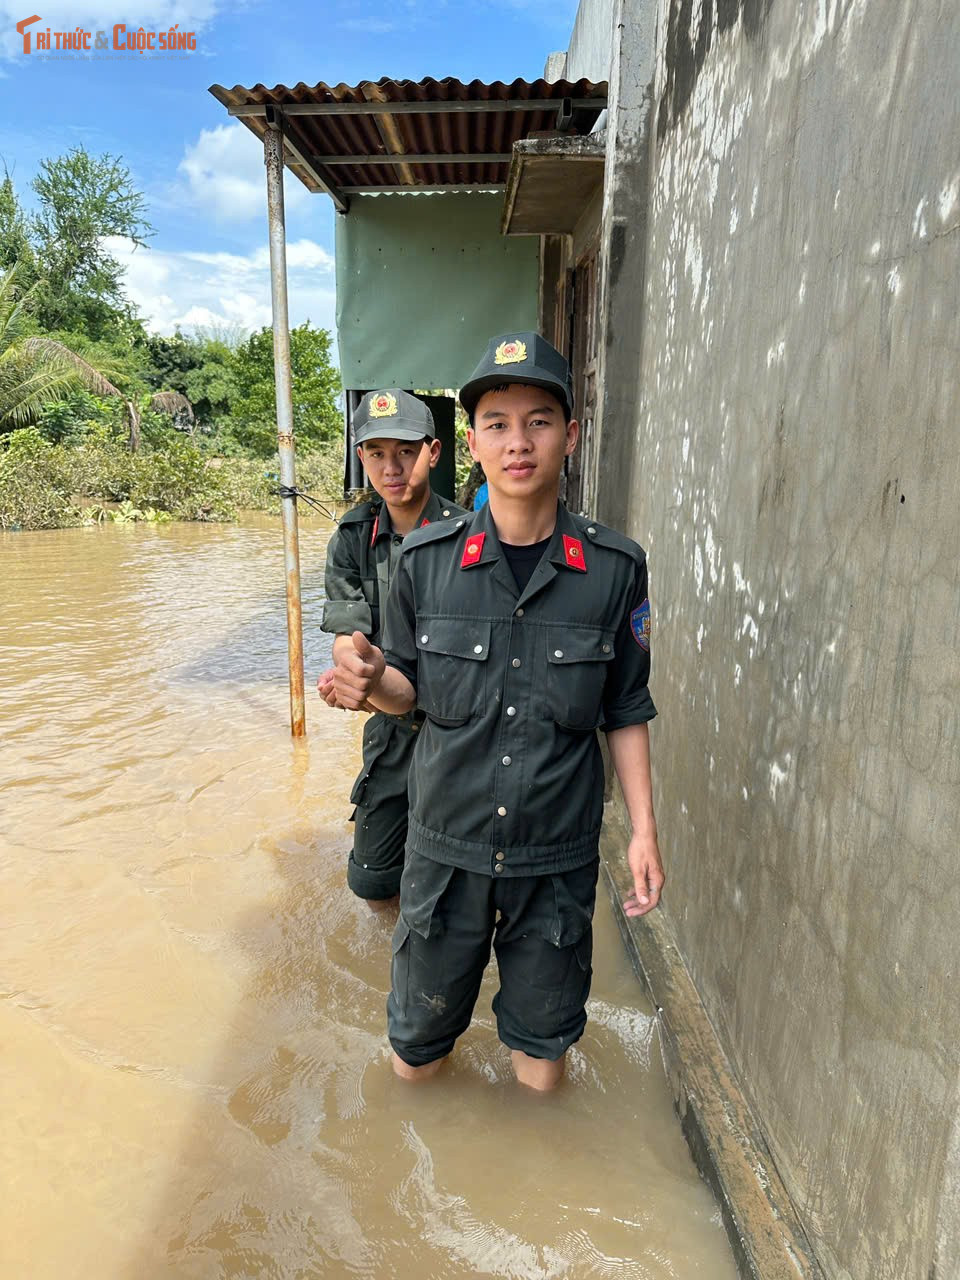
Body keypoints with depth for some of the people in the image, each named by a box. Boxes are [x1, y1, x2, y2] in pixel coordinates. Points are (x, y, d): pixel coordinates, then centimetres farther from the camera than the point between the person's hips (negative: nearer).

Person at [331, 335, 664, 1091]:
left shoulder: (614, 568, -8)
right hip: (448, 846, 1)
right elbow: (409, 688, 4)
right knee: (414, 1062, 19)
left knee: (543, 1070, 19)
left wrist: (644, 827, -2)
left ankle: (525, 1032, 52)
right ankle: (443, 1028, 52)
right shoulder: (427, 560, -7)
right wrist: (370, 683, -18)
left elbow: (625, 712, 1)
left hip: (558, 857, 0)